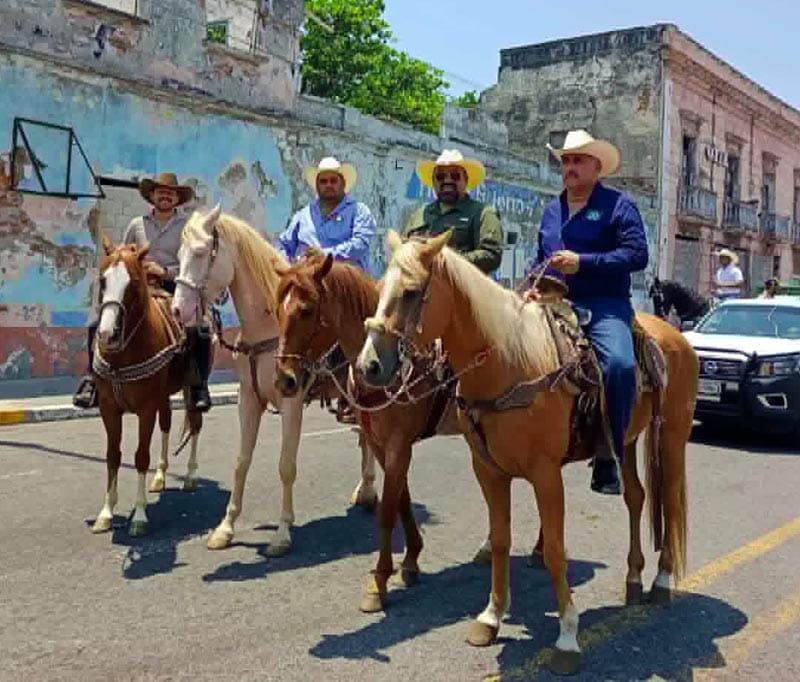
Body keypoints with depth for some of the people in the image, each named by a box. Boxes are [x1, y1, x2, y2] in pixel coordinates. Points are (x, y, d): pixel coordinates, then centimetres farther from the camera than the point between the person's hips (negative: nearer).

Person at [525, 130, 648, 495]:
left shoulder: (618, 204, 3)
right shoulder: (552, 210, 20)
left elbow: (637, 254, -9)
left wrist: (582, 262, -16)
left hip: (604, 306, -6)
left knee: (619, 364, -32)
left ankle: (608, 456, -19)